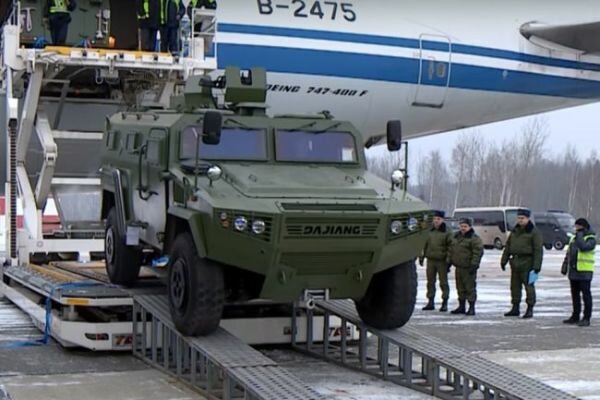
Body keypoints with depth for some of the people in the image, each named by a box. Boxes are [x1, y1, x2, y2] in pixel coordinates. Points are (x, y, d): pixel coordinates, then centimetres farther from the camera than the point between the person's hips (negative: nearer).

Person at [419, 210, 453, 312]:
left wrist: (448, 260, -12)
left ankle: (445, 303, 7)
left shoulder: (447, 232, -4)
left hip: (441, 261, -5)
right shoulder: (430, 231, 10)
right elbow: (425, 245, 16)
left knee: (443, 282, 2)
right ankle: (430, 302, 16)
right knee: (430, 282, 8)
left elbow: (450, 247, -6)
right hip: (430, 260, 5)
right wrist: (421, 256, 11)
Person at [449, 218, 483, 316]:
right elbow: (451, 250, 24)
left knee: (470, 288, -5)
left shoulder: (474, 239, -10)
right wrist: (449, 261, 19)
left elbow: (478, 253, -16)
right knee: (460, 288, 14)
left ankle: (471, 308, 0)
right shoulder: (457, 237, 15)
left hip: (468, 268, -8)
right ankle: (461, 307, 23)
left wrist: (474, 265, -21)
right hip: (458, 267, 8)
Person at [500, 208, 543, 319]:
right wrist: (504, 260, 15)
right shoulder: (515, 231, 14)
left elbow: (538, 250, -12)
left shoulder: (534, 232, -7)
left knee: (529, 286, -3)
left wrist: (536, 266, -18)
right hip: (515, 262, 7)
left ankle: (530, 310, 2)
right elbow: (508, 246, 19)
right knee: (515, 286, 10)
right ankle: (515, 308, 19)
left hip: (527, 263, -7)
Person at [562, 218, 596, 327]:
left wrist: (579, 236, -14)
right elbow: (568, 254, 22)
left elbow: (584, 247, -26)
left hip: (584, 272, -8)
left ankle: (586, 319, -4)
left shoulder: (591, 239, -6)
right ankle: (575, 317, 21)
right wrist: (565, 265, 17)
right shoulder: (574, 238, 17)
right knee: (575, 295, 13)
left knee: (586, 295, -5)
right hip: (573, 271, 8)